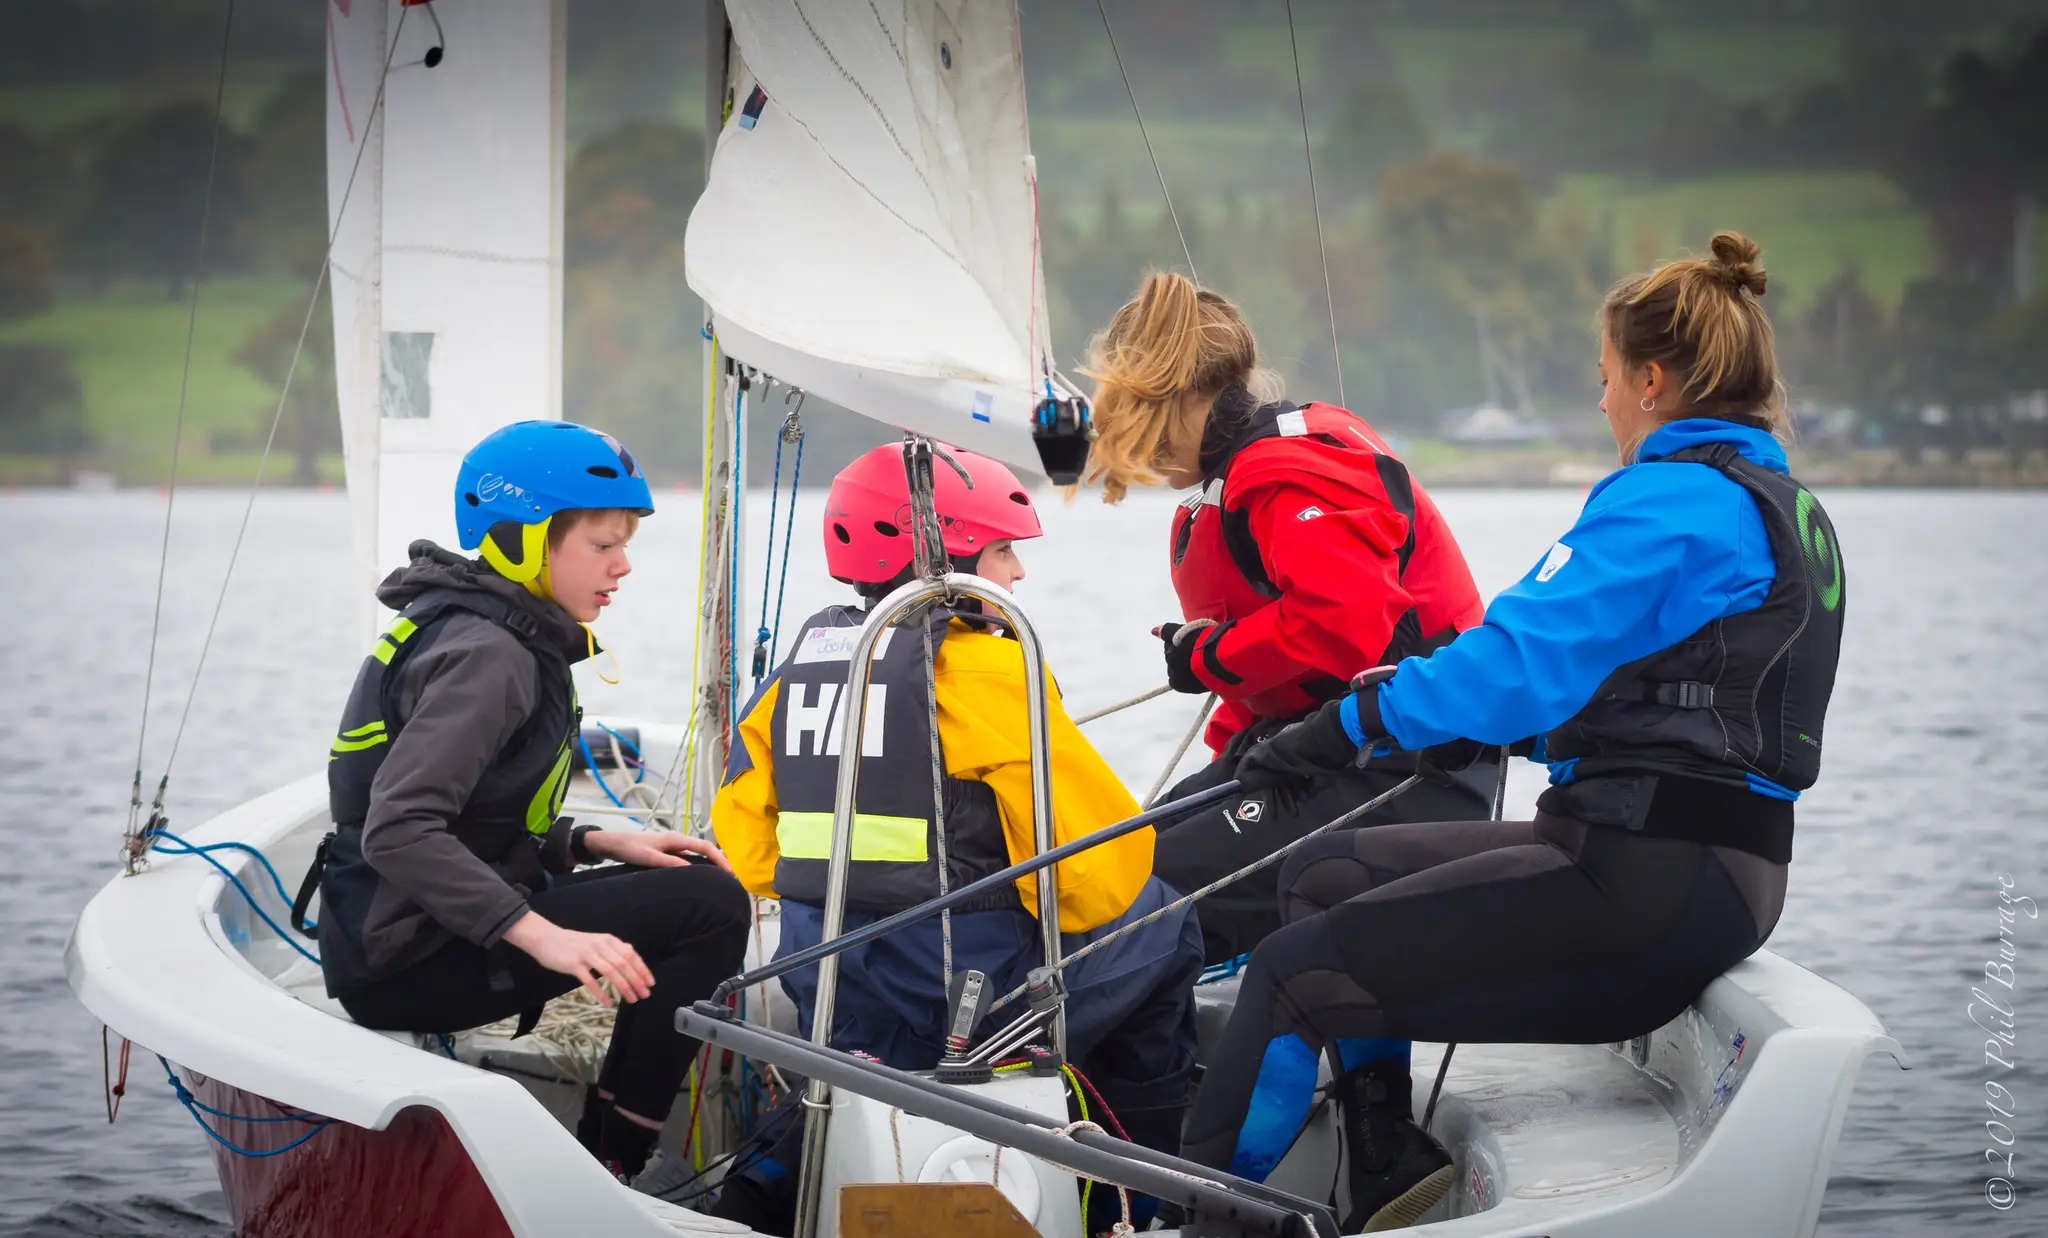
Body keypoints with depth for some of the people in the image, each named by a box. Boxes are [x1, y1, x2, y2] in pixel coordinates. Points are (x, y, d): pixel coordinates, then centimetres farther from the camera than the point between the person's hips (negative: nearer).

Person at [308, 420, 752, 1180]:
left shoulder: (488, 633, 15)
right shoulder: (484, 653, -17)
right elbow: (398, 831, -28)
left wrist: (597, 844, 6)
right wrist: (546, 937, -32)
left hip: (415, 932, 10)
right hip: (405, 959, -10)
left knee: (694, 877, 18)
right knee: (710, 908, -16)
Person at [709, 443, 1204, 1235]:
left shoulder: (803, 662, 7)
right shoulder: (981, 668, -13)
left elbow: (746, 844, 12)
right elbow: (1095, 857, -14)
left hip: (836, 1011, 7)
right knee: (1162, 932, 17)